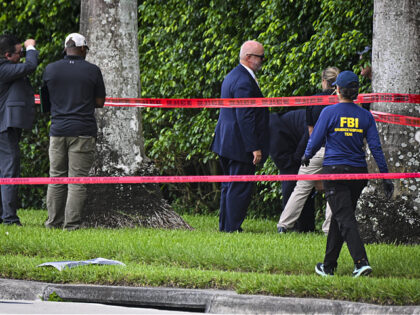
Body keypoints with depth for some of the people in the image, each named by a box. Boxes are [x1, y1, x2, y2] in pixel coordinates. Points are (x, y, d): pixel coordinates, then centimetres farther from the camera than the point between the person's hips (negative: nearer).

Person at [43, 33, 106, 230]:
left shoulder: (51, 70, 5)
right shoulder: (92, 71, -2)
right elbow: (100, 102, 3)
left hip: (58, 129, 3)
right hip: (83, 131, -3)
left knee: (56, 178, 11)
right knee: (77, 179, -2)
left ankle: (54, 221, 11)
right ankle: (72, 223, -6)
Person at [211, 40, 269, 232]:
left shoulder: (232, 76, 15)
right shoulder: (244, 81, -19)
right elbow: (245, 118, -23)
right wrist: (255, 148, -21)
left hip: (226, 143, 11)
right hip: (240, 144, -11)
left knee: (229, 187, 17)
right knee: (240, 188, -5)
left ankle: (225, 225, 22)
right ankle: (232, 227, -3)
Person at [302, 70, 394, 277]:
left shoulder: (329, 112, -7)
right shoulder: (365, 116, 3)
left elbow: (315, 141, -3)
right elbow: (375, 147, 0)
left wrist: (306, 156, 17)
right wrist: (385, 176, 3)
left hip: (335, 172, -4)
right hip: (358, 173, 4)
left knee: (345, 219, -9)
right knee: (339, 218, 16)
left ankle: (361, 262, -26)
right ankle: (329, 265, 22)